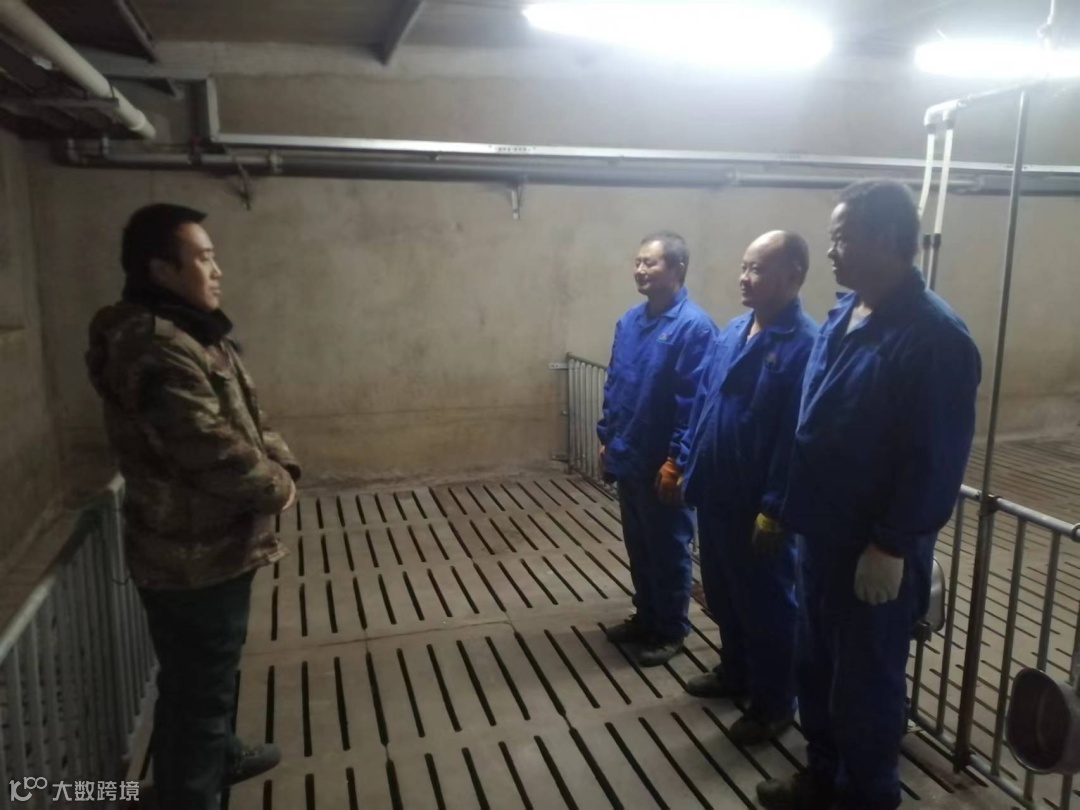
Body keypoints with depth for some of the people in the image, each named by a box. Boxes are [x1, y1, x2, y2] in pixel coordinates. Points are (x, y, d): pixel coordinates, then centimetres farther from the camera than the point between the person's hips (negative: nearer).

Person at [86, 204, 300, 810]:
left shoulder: (198, 334, 9)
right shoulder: (155, 349, -25)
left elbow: (248, 416, 14)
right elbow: (214, 452, -30)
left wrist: (282, 465, -3)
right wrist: (276, 488, -12)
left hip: (215, 545, 10)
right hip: (192, 559, -10)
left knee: (213, 675, 28)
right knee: (198, 689, 8)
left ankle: (219, 755, 50)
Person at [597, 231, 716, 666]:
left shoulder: (694, 326, -17)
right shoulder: (629, 321, 7)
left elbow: (695, 403, -19)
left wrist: (676, 462, -19)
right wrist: (606, 438, 14)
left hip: (661, 464, -7)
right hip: (627, 458, 7)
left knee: (668, 549, 9)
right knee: (637, 545, 19)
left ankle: (671, 630, 26)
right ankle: (646, 616, 37)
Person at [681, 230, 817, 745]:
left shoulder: (804, 344, -19)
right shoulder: (733, 331, 7)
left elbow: (797, 440, -21)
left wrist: (774, 510, -20)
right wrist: (691, 469, 13)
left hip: (756, 507, -8)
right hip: (714, 495, 8)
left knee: (766, 604, 9)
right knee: (723, 595, 23)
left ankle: (774, 705, 28)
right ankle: (735, 673, 44)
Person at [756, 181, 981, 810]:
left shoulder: (935, 336, -20)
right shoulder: (842, 316, 6)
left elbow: (937, 461, -21)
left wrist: (892, 547, -18)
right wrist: (792, 507, 13)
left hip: (876, 549, -8)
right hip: (823, 533, 8)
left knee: (865, 681, 10)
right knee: (815, 664, 21)